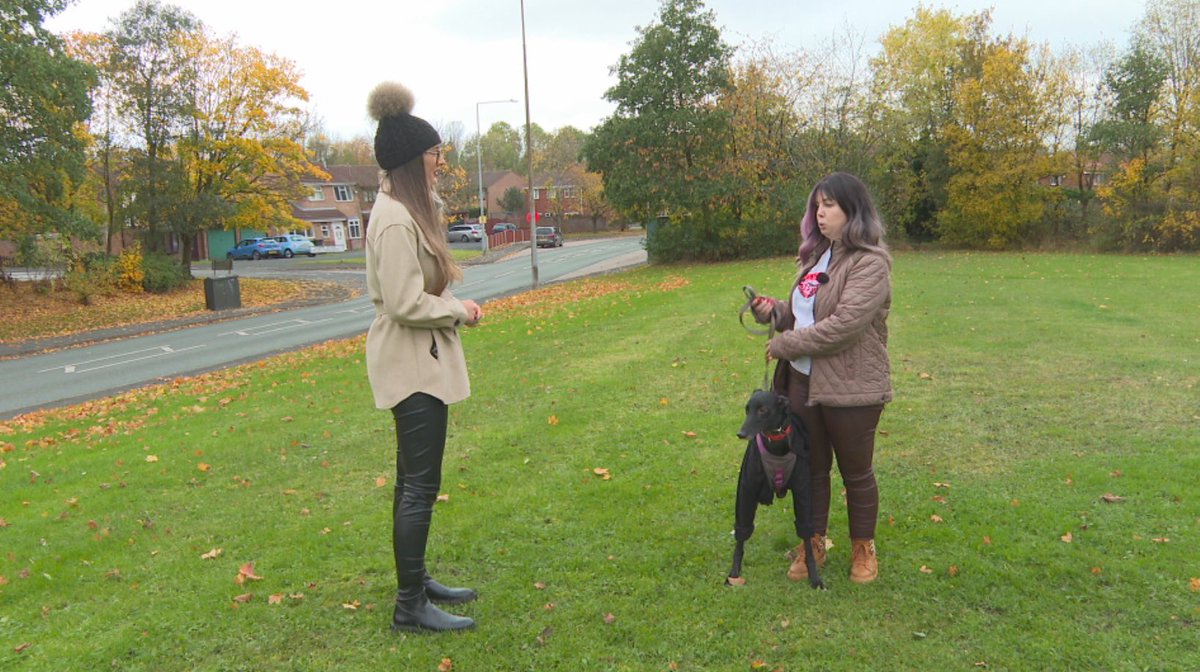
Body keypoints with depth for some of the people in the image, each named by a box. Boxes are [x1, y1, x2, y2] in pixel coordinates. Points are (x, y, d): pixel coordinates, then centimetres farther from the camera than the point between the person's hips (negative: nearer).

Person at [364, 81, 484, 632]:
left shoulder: (411, 208, 12)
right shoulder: (397, 221, -21)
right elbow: (406, 304, -24)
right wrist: (459, 310, -11)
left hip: (421, 359, 11)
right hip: (412, 363, -11)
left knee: (416, 480, 18)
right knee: (421, 485, -4)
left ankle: (416, 581, 32)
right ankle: (410, 606, 8)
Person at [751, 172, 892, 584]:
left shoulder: (870, 263, -16)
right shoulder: (816, 255, 9)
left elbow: (843, 325, -26)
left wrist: (784, 344, -18)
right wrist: (775, 311, -1)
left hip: (850, 388, -7)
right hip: (803, 381, 7)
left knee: (855, 472, 12)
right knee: (811, 468, 17)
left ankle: (863, 548, 33)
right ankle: (813, 543, 35)